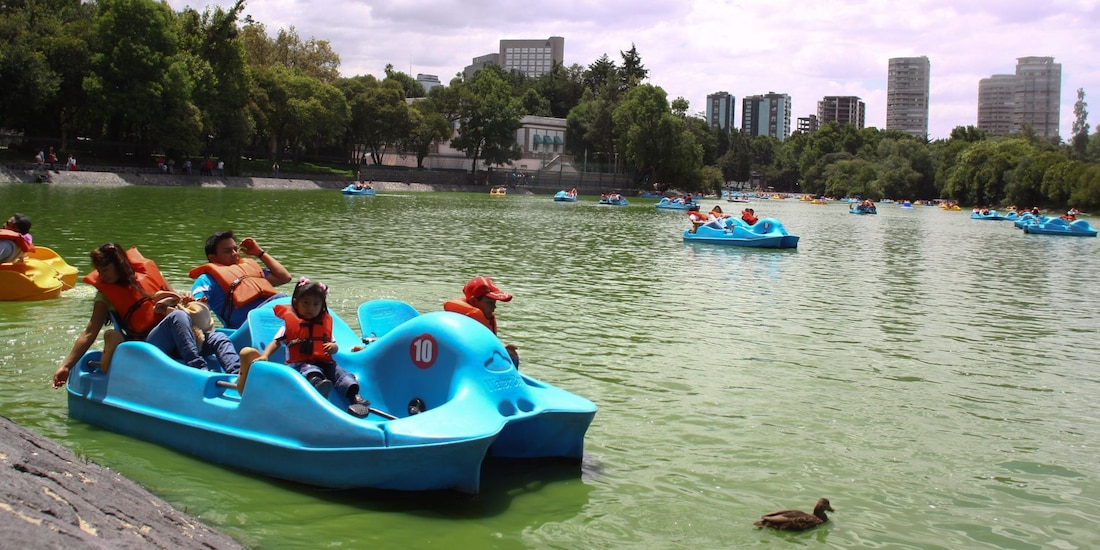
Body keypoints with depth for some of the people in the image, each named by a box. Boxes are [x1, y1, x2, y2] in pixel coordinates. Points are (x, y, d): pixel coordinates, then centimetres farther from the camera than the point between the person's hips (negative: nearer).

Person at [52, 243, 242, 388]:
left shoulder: (148, 272, 14)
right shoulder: (105, 294, 8)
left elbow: (175, 299, 23)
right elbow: (89, 333, 4)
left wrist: (184, 300, -1)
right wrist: (66, 366, -4)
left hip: (175, 342, 4)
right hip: (147, 346, -4)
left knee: (219, 339, -23)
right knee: (178, 316, -34)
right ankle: (202, 372, -50)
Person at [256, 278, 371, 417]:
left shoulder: (325, 323, 18)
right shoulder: (289, 325, 8)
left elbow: (333, 344, 20)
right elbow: (276, 342, 1)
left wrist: (333, 347, -6)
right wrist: (265, 355, -17)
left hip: (324, 363, 5)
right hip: (301, 364, -5)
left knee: (340, 373, -22)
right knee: (310, 371, -38)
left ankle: (354, 395, -40)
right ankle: (318, 384, -71)